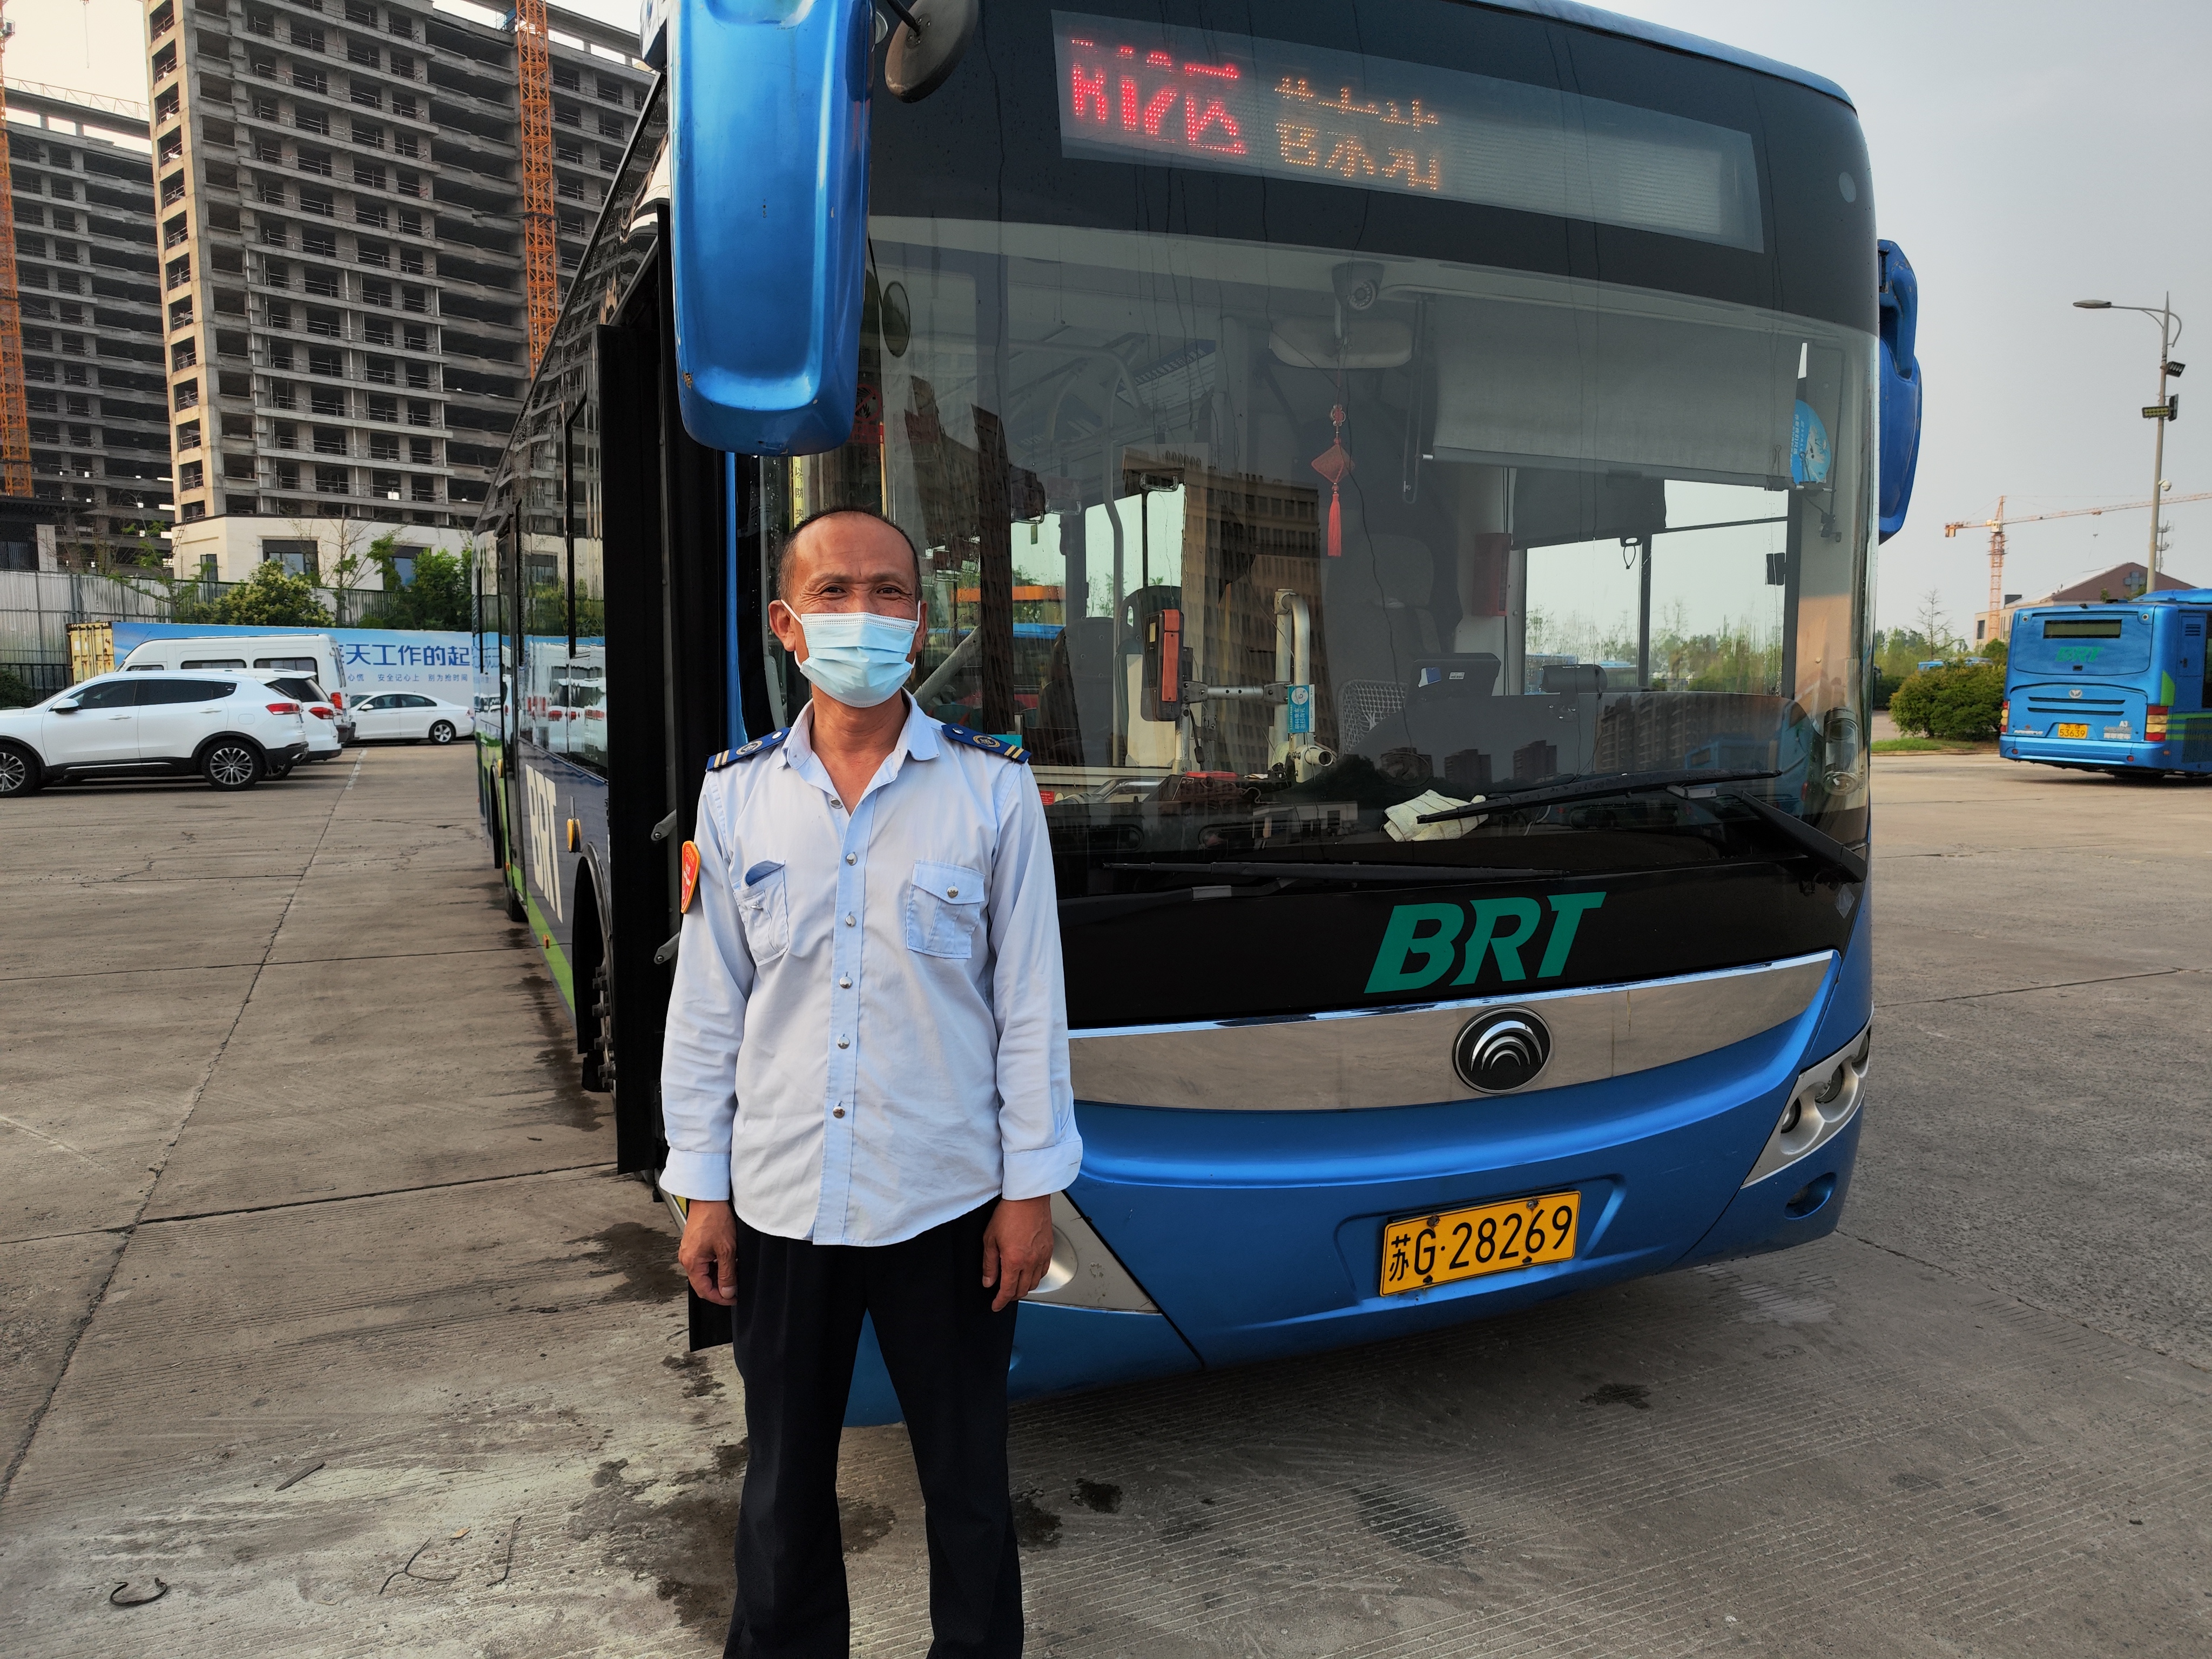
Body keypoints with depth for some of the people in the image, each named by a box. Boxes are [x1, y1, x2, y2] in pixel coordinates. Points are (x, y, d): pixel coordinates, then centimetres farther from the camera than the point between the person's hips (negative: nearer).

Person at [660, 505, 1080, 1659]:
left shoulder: (994, 789, -7)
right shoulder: (736, 796, 0)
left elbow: (1031, 1002, -4)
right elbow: (707, 1007, 4)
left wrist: (1030, 1190, -3)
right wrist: (702, 1190, 4)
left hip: (947, 1199, -1)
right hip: (781, 1203, 2)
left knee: (967, 1477, 15)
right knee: (784, 1478, 18)